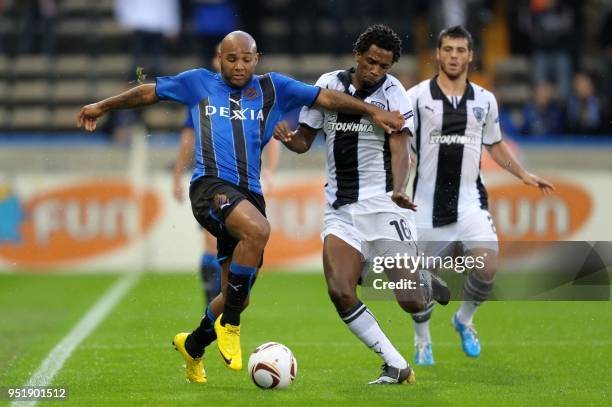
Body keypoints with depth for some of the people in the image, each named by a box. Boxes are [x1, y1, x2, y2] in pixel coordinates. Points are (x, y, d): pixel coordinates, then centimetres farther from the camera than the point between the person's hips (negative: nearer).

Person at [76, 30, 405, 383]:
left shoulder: (272, 88, 15)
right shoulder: (199, 83, 12)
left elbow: (325, 98, 15)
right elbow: (149, 92, 23)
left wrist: (373, 110, 9)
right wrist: (103, 106, 28)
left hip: (250, 194, 4)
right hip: (210, 185, -4)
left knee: (237, 297, 7)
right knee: (258, 230, -35)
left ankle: (193, 345, 37)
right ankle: (229, 325, -20)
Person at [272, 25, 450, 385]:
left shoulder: (393, 92, -5)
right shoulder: (329, 84, 6)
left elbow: (400, 147, -16)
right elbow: (304, 141, 12)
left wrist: (399, 190, -34)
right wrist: (288, 138, -12)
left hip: (384, 203, -3)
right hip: (341, 207, 3)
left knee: (409, 299, -8)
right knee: (340, 292, -16)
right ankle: (397, 367, -6)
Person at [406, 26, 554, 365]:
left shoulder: (484, 100, 7)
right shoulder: (417, 96, -4)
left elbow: (495, 145, 20)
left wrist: (524, 175, 14)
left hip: (469, 200, 2)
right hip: (427, 203, -2)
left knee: (487, 267, -15)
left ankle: (464, 319, 14)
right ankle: (422, 341, 29)